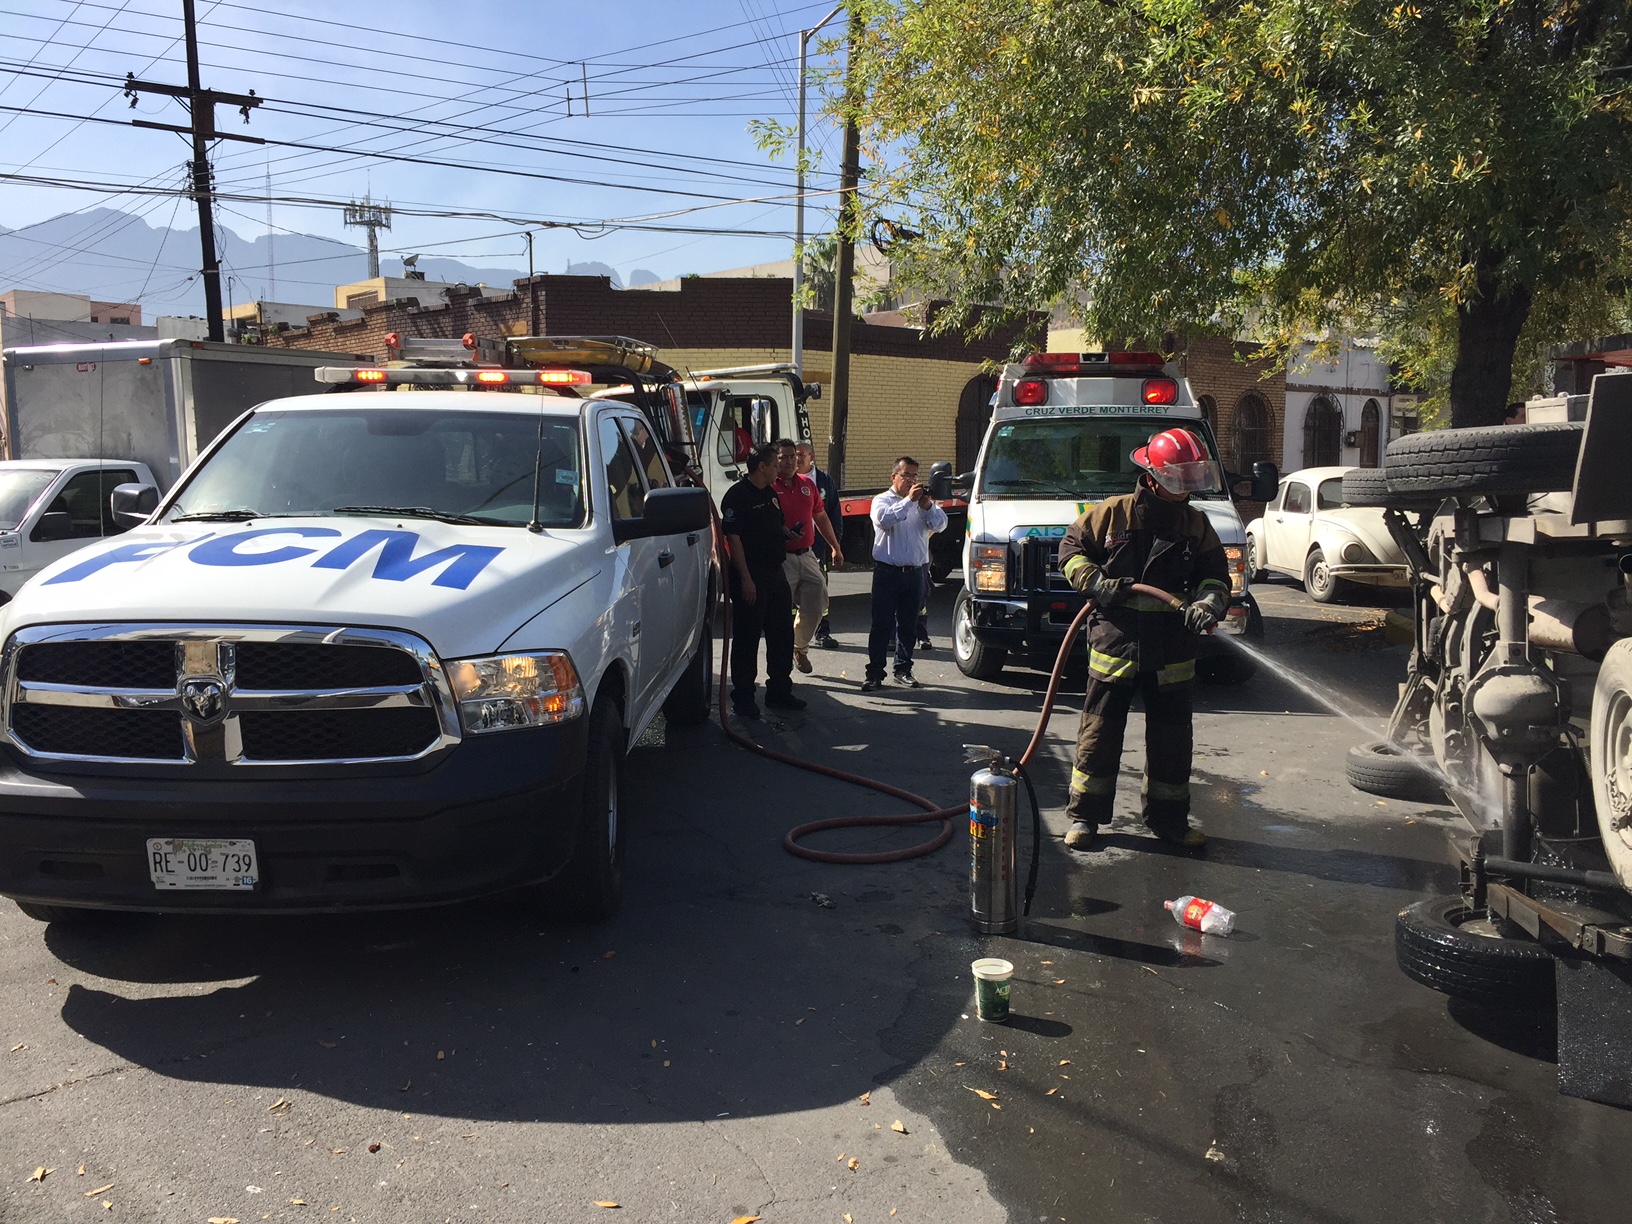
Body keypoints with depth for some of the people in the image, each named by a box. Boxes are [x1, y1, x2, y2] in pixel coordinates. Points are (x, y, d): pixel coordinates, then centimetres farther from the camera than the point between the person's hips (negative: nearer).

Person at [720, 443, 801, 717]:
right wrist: (746, 579, -21)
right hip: (750, 577, -9)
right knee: (747, 638, -1)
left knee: (782, 635, 13)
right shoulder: (737, 495, -12)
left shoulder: (771, 494, 14)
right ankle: (743, 698, 9)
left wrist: (788, 531, 7)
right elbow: (733, 538, -17)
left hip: (775, 572, 9)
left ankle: (779, 691, 25)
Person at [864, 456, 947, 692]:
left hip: (915, 573, 4)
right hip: (887, 572, -4)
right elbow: (885, 519, -18)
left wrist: (927, 506, -14)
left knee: (908, 626, 10)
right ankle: (874, 672, 0)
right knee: (882, 624, -3)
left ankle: (903, 670, 18)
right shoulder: (882, 500, 4)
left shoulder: (923, 501, 15)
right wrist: (908, 500, -19)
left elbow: (940, 525, 1)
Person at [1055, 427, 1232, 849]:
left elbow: (1216, 575, 10)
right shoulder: (1111, 514, -3)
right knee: (1100, 733, 3)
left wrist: (1209, 601, -12)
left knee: (1172, 738, 11)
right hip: (1114, 644, -3)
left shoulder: (1196, 524, 7)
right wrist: (1097, 583, -13)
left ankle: (1168, 818, 26)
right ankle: (1084, 815, 14)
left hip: (1173, 653, 3)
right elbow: (1071, 550, 4)